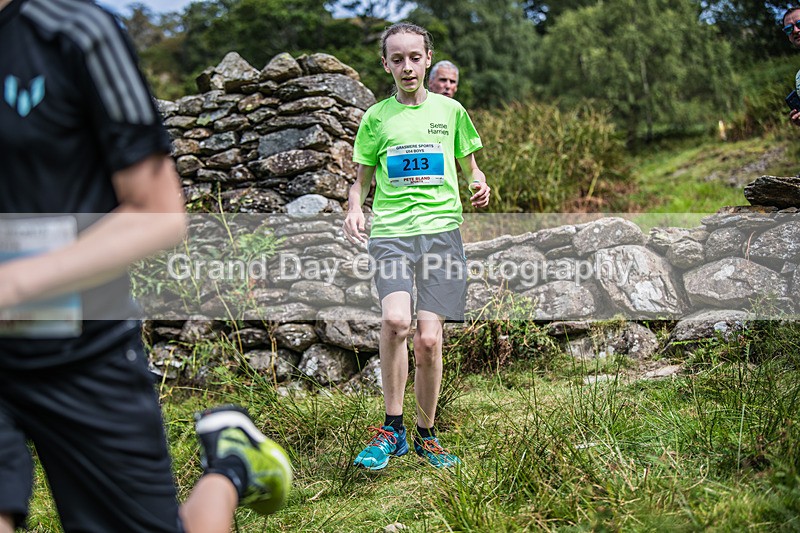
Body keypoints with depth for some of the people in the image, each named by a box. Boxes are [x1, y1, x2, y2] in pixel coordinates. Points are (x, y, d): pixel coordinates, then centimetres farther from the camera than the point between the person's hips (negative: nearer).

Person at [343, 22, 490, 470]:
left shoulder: (450, 110, 12)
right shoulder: (377, 117, 12)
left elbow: (470, 166, 21)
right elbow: (363, 180, 18)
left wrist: (480, 186, -2)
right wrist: (354, 209, -3)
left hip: (441, 229, 1)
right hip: (391, 231, 0)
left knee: (429, 339, -6)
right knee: (395, 320, -25)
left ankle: (426, 435, 15)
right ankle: (393, 428, -10)